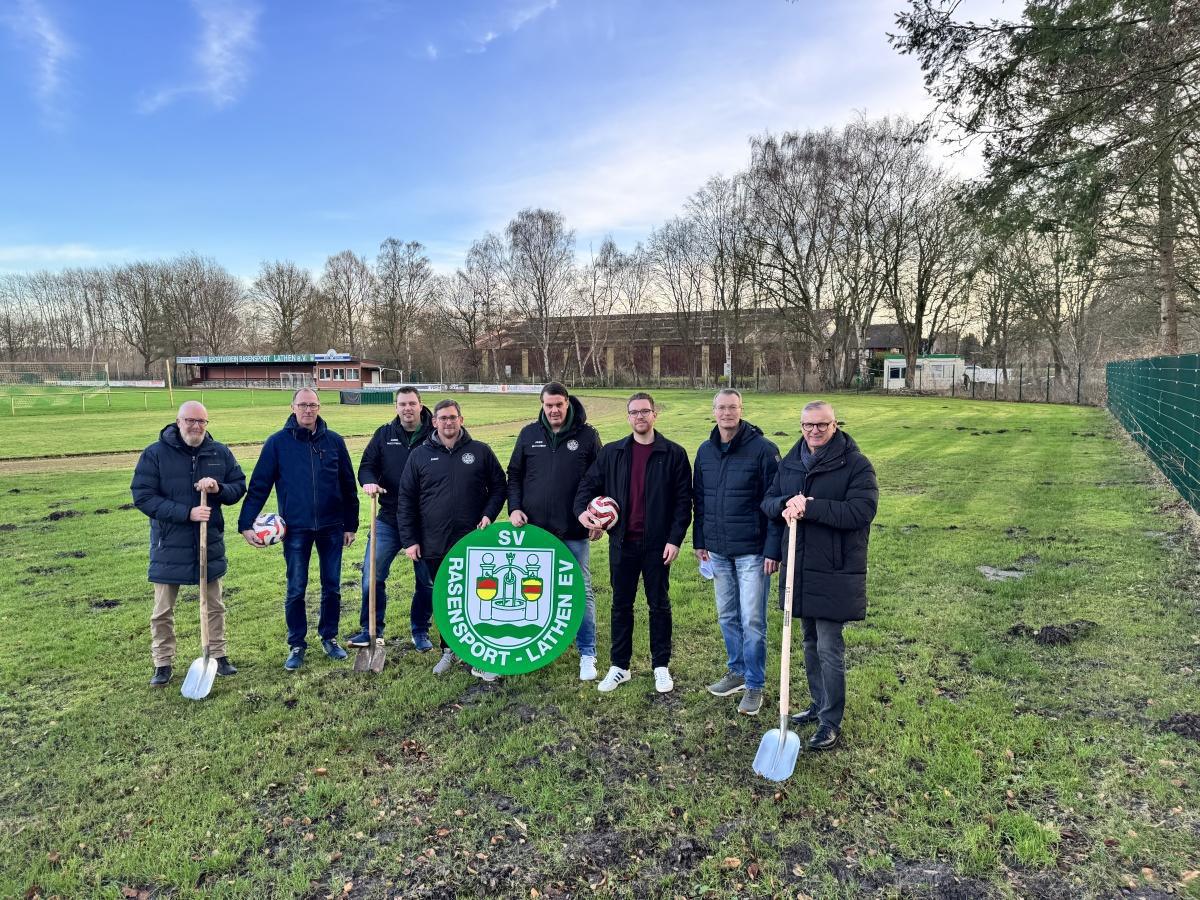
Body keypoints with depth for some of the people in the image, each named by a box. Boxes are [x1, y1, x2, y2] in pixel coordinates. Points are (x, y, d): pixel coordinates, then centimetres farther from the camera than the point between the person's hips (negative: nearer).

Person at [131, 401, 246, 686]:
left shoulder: (220, 453, 0)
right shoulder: (155, 454, -10)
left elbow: (239, 487, 6)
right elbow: (142, 496, -14)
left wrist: (219, 489, -18)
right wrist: (186, 512, -22)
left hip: (211, 544, 3)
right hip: (169, 545, -2)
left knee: (214, 606, 15)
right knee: (163, 611, 9)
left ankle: (218, 655, 29)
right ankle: (163, 664, 24)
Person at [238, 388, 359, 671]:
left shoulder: (334, 441, 2)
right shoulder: (278, 442, -3)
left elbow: (348, 485, 6)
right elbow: (259, 485, -3)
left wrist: (351, 524, 6)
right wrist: (246, 523, -8)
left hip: (331, 528, 2)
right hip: (295, 529, -1)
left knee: (332, 587, 11)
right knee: (296, 590, 6)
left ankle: (329, 638, 28)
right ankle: (296, 645, 21)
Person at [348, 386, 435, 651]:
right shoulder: (384, 434, 4)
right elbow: (367, 465, 6)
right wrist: (369, 482, -17)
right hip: (389, 521, 2)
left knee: (426, 580, 10)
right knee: (372, 576, 1)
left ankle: (420, 631, 27)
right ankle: (371, 630, 20)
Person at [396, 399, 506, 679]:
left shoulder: (480, 451, 1)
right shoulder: (419, 455, 2)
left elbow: (498, 486, 9)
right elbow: (406, 500, 4)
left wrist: (489, 515, -6)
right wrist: (409, 540, 0)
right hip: (435, 546, 1)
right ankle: (448, 650, 31)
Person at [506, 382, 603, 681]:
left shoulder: (587, 435, -2)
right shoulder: (529, 434, 4)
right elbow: (514, 475, 11)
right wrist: (514, 507, -2)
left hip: (574, 532, -2)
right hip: (534, 528, 2)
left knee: (582, 591, 4)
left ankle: (587, 653, 17)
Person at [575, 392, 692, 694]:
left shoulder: (674, 454, -4)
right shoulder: (611, 452, 4)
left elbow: (683, 500, -5)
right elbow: (589, 484, 9)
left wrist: (675, 539, -12)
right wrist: (581, 510, -12)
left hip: (657, 545, -2)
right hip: (622, 543, 3)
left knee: (659, 605, 10)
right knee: (621, 604, 11)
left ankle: (661, 666, 24)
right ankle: (619, 666, 24)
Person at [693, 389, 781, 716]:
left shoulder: (763, 449, -11)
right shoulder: (705, 451, 7)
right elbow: (699, 499, 14)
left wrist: (773, 549, -15)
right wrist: (699, 541, 12)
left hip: (751, 551, -6)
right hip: (717, 550, 6)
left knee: (752, 620, 0)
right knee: (727, 616, 16)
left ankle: (755, 685, 14)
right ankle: (737, 672, 33)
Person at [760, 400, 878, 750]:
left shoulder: (856, 464, -10)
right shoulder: (789, 463, 9)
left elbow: (861, 510, -20)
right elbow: (768, 502, 9)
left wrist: (809, 507, -24)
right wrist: (785, 504, -15)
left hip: (834, 573, -6)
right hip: (799, 568, 6)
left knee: (829, 648, -1)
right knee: (811, 643, 18)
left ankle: (831, 721, 13)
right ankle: (819, 704, 34)